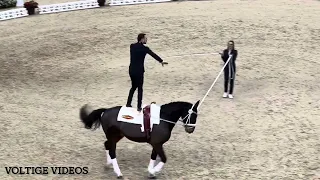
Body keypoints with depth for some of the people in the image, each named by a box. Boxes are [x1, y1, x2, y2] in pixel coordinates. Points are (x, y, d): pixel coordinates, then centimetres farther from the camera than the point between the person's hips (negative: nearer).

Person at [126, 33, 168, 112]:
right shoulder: (144, 48, -11)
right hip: (139, 71, -5)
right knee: (140, 89, 6)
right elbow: (153, 55, -1)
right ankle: (139, 107, 7)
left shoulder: (132, 46, 3)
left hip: (131, 70, 5)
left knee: (133, 87, 21)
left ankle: (128, 104, 21)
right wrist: (161, 61, 12)